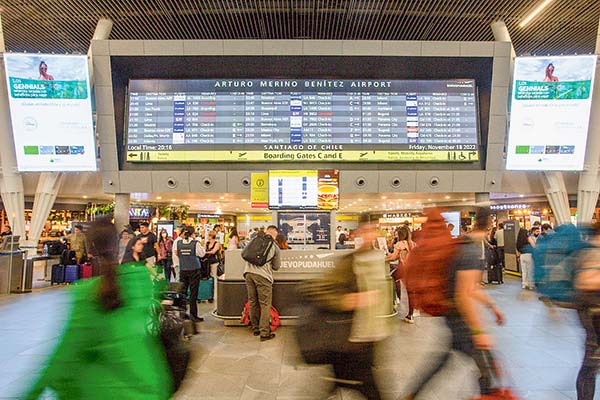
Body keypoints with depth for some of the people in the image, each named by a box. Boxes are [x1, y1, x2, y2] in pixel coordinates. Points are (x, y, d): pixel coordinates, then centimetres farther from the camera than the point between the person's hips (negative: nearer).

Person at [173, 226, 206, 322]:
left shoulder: (178, 242, 0)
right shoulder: (196, 243, -10)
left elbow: (176, 254, 6)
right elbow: (202, 254, 2)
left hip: (182, 270, 4)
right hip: (194, 270, -3)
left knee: (183, 291, 12)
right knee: (193, 292, 3)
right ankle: (193, 314, 7)